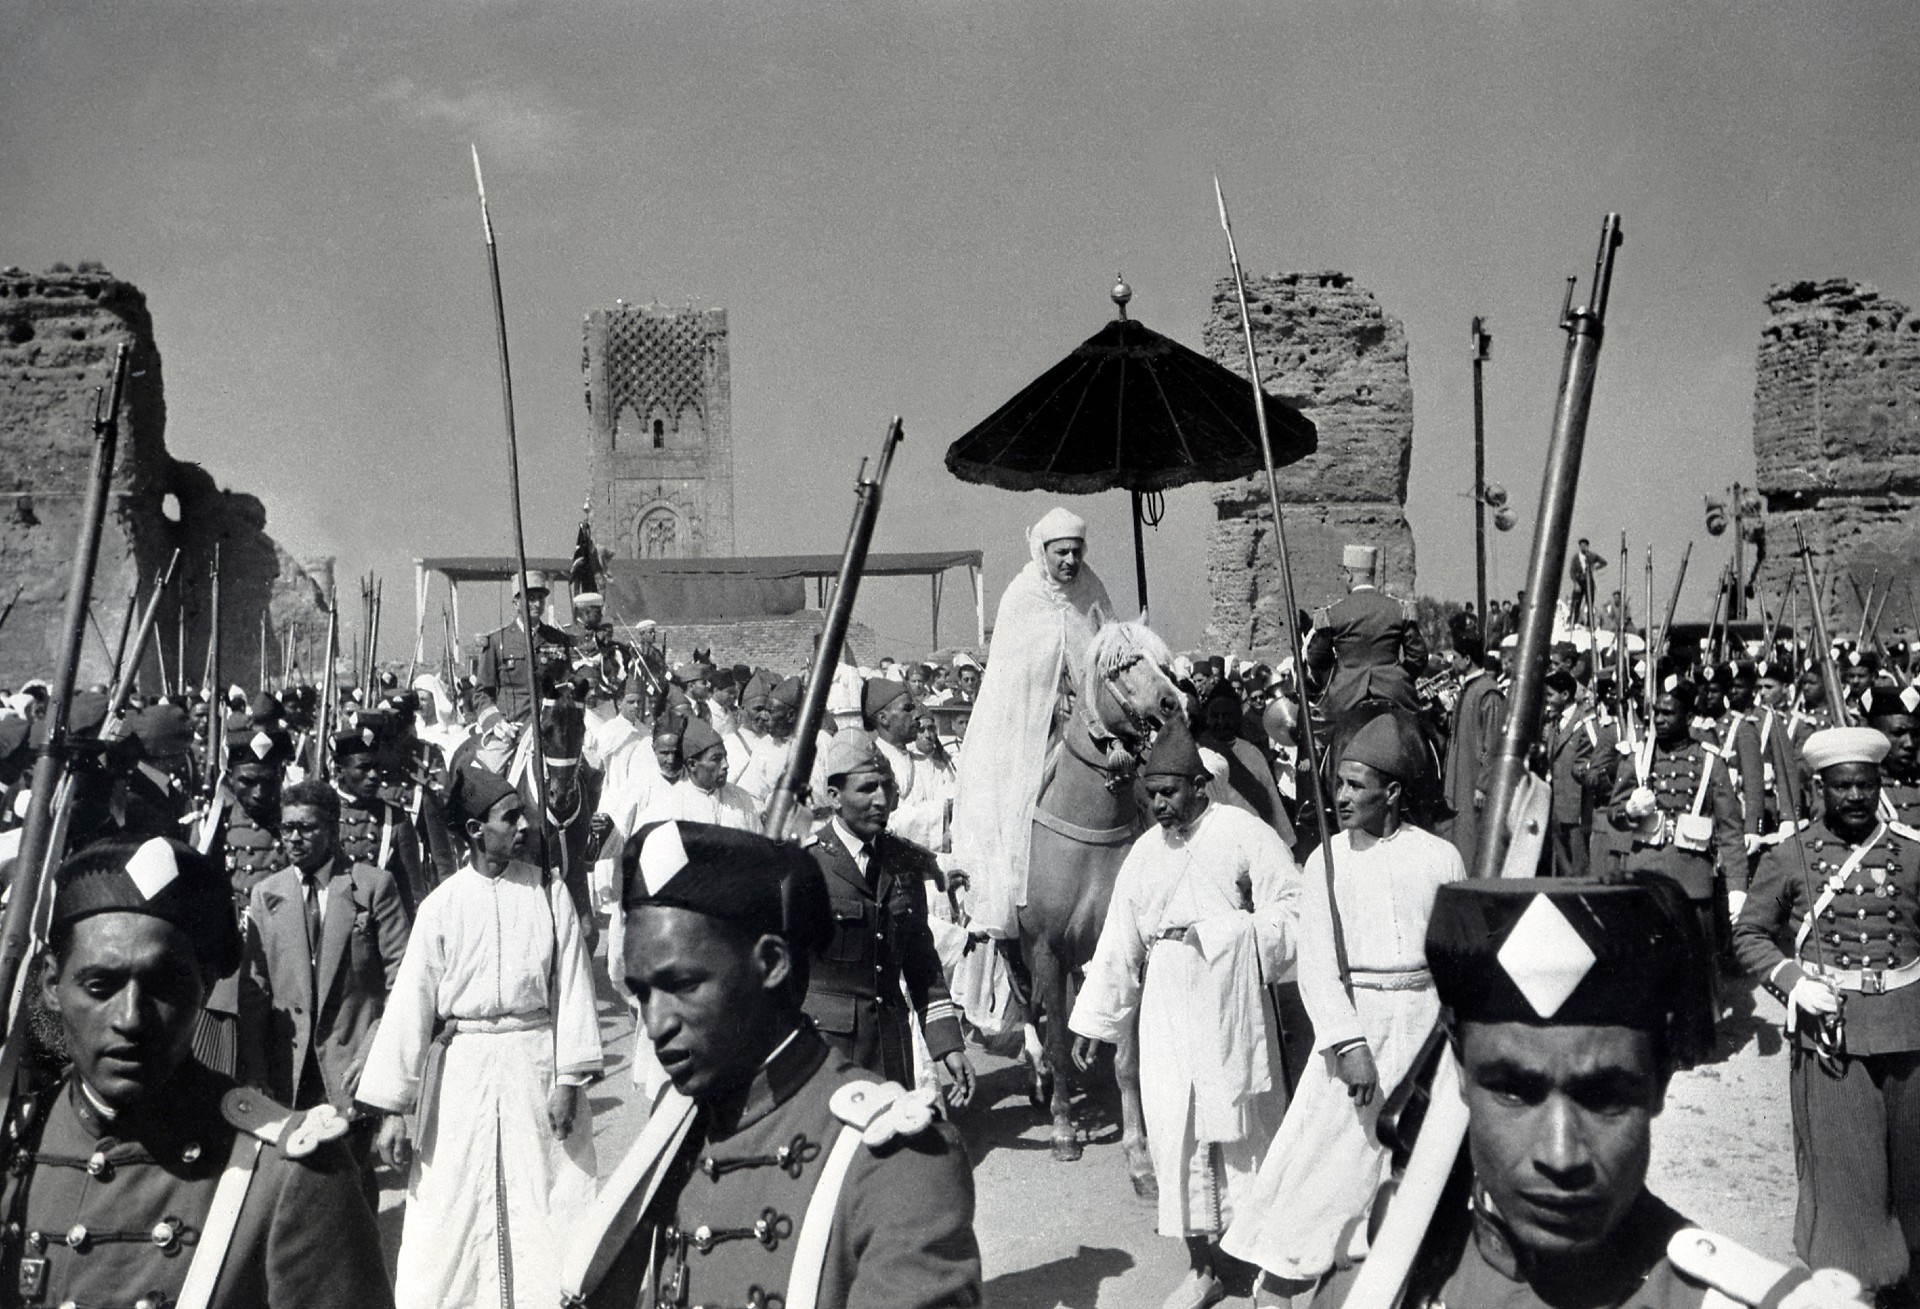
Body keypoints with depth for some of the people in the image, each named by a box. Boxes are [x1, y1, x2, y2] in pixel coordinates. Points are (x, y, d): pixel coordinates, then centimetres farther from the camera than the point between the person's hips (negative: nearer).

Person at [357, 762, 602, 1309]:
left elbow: (571, 986, -1)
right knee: (449, 1213, 4)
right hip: (464, 1068, 0)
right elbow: (409, 1004, -2)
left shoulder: (549, 892, -1)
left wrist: (569, 1080, -6)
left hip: (538, 1062, 0)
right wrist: (391, 1108, -3)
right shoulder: (442, 906, -2)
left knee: (550, 1210, 5)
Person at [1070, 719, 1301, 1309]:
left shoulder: (1244, 834, -6)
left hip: (1231, 1010, -4)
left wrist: (1212, 934, -17)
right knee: (1177, 1135, 4)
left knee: (1242, 1130, 2)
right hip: (1167, 1013, 4)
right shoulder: (1145, 851, 10)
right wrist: (1093, 1021, 15)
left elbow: (1292, 911, -11)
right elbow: (1118, 943, 14)